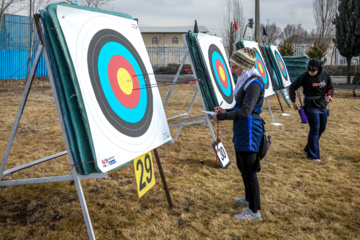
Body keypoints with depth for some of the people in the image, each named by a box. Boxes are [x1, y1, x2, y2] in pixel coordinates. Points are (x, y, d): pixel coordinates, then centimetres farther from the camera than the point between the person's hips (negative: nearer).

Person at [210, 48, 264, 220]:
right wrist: (225, 111, 6)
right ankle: (248, 199, 41)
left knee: (249, 170, -2)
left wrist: (221, 117, -21)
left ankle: (254, 211, 10)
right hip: (242, 130, 10)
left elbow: (245, 111, -26)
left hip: (249, 132, -10)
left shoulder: (254, 83, -19)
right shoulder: (245, 81, 11)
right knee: (242, 166, 22)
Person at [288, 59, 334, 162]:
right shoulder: (305, 76, -14)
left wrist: (329, 95, -10)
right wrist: (293, 102, -5)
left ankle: (308, 149, 29)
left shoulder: (325, 75, -2)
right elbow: (292, 87, -5)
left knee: (322, 128, 13)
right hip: (311, 106, -6)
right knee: (315, 130, -6)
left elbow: (330, 87, 11)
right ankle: (313, 155, 5)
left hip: (323, 106, 6)